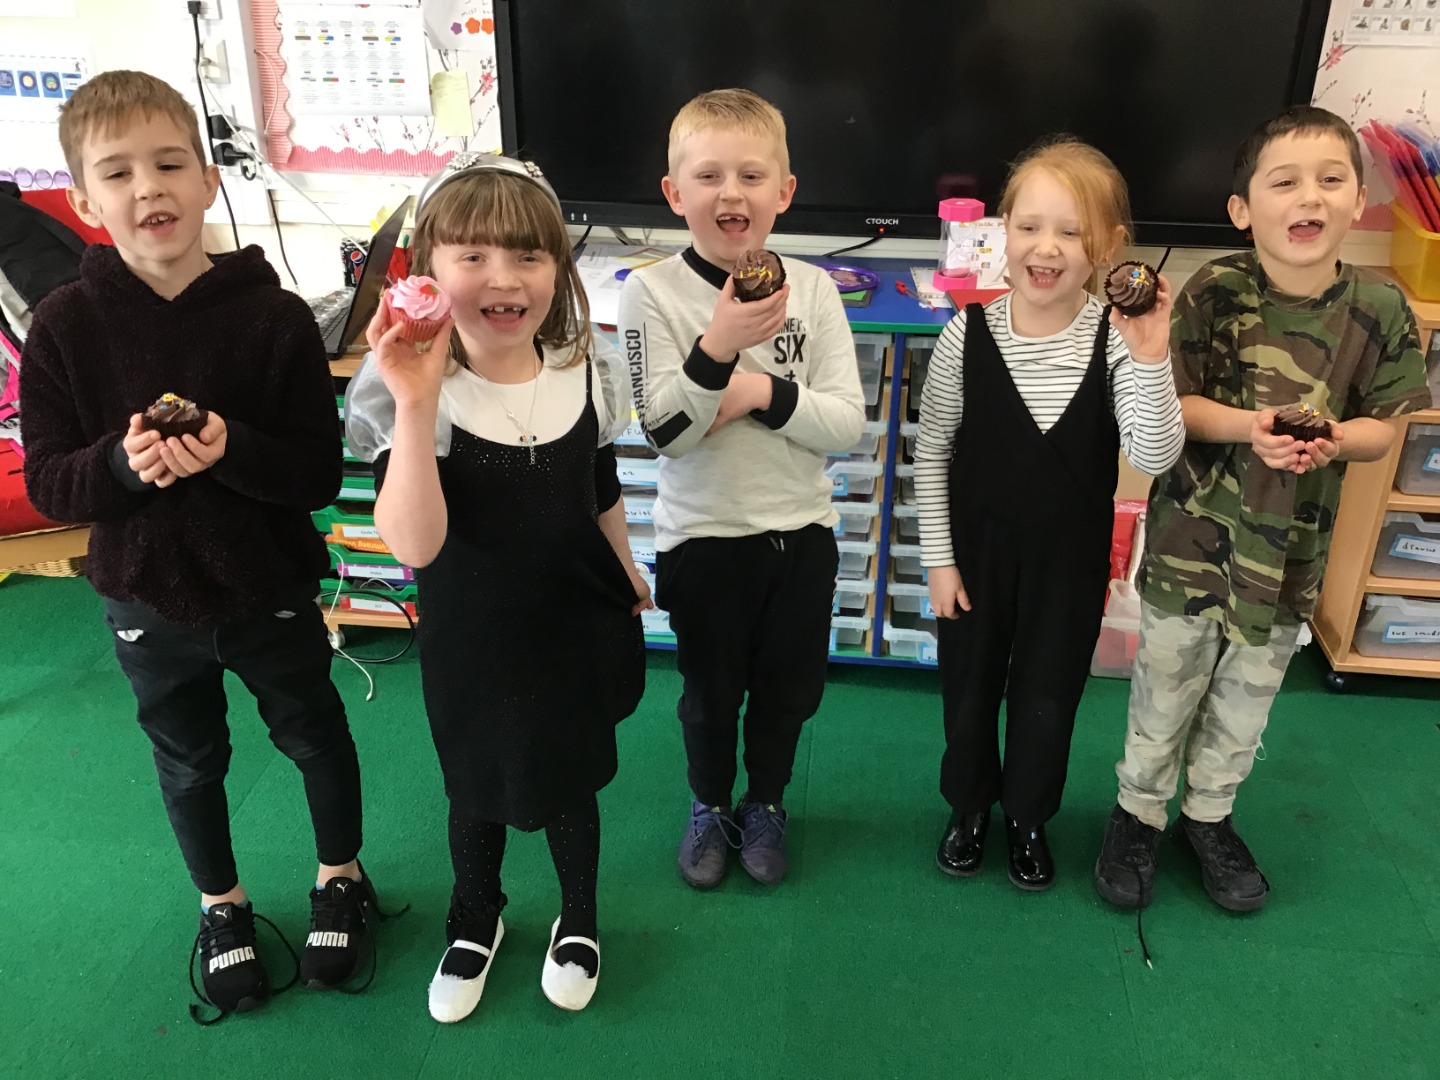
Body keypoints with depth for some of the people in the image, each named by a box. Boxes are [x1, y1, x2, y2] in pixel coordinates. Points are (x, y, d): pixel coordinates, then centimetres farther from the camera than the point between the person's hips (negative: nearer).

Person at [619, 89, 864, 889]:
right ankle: (710, 806, 43)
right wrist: (718, 349, -33)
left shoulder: (811, 287, -7)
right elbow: (664, 433, -19)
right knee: (711, 692, 17)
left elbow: (848, 423, -10)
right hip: (702, 536, -2)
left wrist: (762, 391, -23)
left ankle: (768, 802, 44)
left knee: (788, 687, 18)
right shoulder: (652, 293, -12)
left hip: (800, 530, 2)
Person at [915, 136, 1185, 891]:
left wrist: (1150, 361, -36)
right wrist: (938, 557, -5)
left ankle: (1028, 817, 43)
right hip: (977, 551, 0)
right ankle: (969, 806, 45)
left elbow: (1155, 457, -23)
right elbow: (932, 451, -6)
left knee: (1047, 702, 17)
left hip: (1070, 561, 0)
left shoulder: (1119, 340, -16)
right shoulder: (967, 334, -15)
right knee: (968, 692, 18)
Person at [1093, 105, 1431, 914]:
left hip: (1291, 546, 2)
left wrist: (1330, 440, -23)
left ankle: (1209, 816, 41)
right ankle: (1140, 814, 34)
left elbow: (1382, 428, -2)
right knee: (1166, 687, 12)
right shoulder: (1213, 293, -14)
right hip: (1193, 534, -2)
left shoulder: (1381, 310, -9)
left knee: (1247, 697, 18)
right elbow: (1173, 405, -11)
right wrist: (1250, 426, -27)